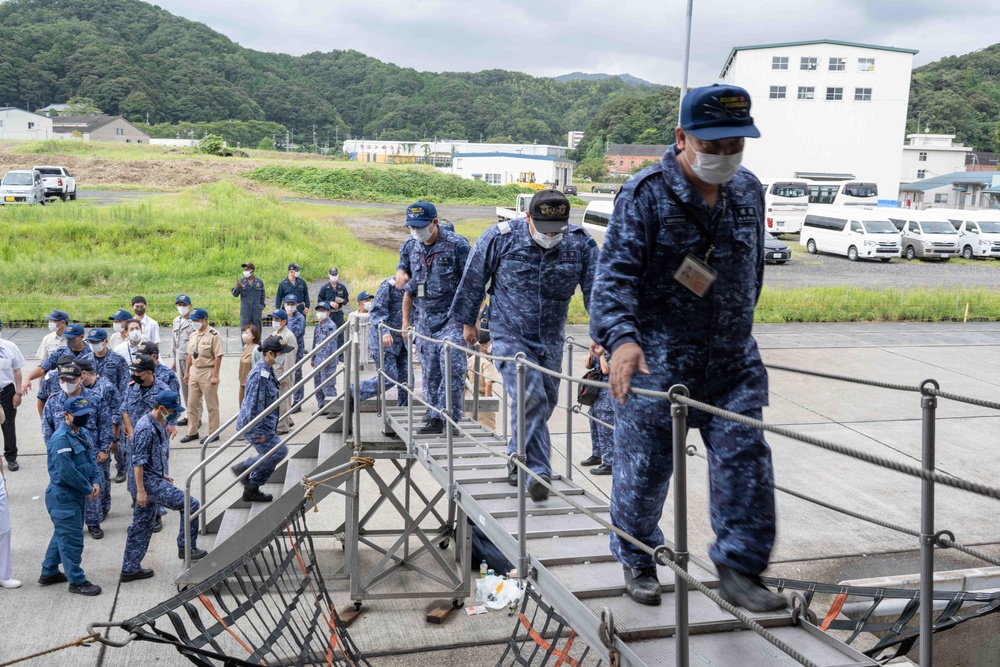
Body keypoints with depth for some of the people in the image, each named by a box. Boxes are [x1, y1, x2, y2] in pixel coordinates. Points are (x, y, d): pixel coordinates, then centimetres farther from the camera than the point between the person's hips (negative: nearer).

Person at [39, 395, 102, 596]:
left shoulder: (83, 433, 6)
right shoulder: (61, 439, -23)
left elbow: (91, 460, 11)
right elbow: (67, 471, -26)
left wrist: (96, 482, -6)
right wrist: (88, 489, -16)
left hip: (76, 495, 10)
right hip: (63, 497, -10)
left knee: (62, 534, 21)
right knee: (72, 539, -1)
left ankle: (49, 572, 36)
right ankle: (77, 581, 9)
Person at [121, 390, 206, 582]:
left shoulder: (160, 423, 9)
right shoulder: (146, 428, -21)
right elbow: (138, 462, -21)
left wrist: (162, 475, 26)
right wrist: (140, 491, -22)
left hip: (155, 479, 10)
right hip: (148, 481, -10)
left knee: (142, 526, 14)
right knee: (191, 505, -9)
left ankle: (129, 569, 21)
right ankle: (186, 548, 4)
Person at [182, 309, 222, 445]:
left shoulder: (213, 335, -13)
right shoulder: (193, 335, 10)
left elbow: (218, 357, -16)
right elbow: (190, 355, 17)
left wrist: (214, 376, -18)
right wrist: (186, 372, 16)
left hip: (208, 372, -8)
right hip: (194, 371, 8)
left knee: (211, 405, 2)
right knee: (192, 404, 12)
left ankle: (213, 433, 11)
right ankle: (192, 432, 21)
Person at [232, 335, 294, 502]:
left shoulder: (268, 371, 8)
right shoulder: (260, 374, -26)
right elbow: (254, 405, -26)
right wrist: (258, 433, -21)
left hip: (265, 424, 10)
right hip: (254, 425, -10)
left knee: (269, 457, 15)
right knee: (279, 450, -8)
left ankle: (251, 491, 24)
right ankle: (244, 468, 4)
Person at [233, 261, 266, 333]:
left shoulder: (259, 282, 7)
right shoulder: (241, 281, 4)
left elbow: (263, 296, 15)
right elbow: (235, 294, -1)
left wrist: (262, 307, 6)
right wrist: (237, 287, -20)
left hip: (257, 311, 1)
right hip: (245, 310, -1)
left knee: (257, 330, 7)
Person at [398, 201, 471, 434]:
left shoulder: (457, 245, -11)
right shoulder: (409, 247, 7)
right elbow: (408, 287, 18)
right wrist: (405, 321, 14)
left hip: (452, 317, -5)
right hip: (425, 320, 5)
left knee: (452, 369, -13)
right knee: (430, 373, 6)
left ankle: (450, 417, -5)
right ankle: (435, 419, 13)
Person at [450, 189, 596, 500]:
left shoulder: (581, 244, -10)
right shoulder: (499, 238, -14)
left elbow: (595, 289, -2)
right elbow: (473, 280, -1)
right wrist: (468, 322, 8)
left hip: (550, 339, 4)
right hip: (510, 334, -4)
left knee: (545, 401, 10)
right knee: (530, 397, -20)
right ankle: (537, 472, -15)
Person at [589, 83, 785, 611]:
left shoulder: (749, 191, 7)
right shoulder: (645, 194, -12)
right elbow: (615, 272, -21)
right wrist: (621, 336, -37)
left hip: (733, 361, 5)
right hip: (655, 362, -5)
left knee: (745, 461, -2)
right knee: (644, 468, 7)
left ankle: (740, 569, 11)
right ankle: (637, 562, 29)